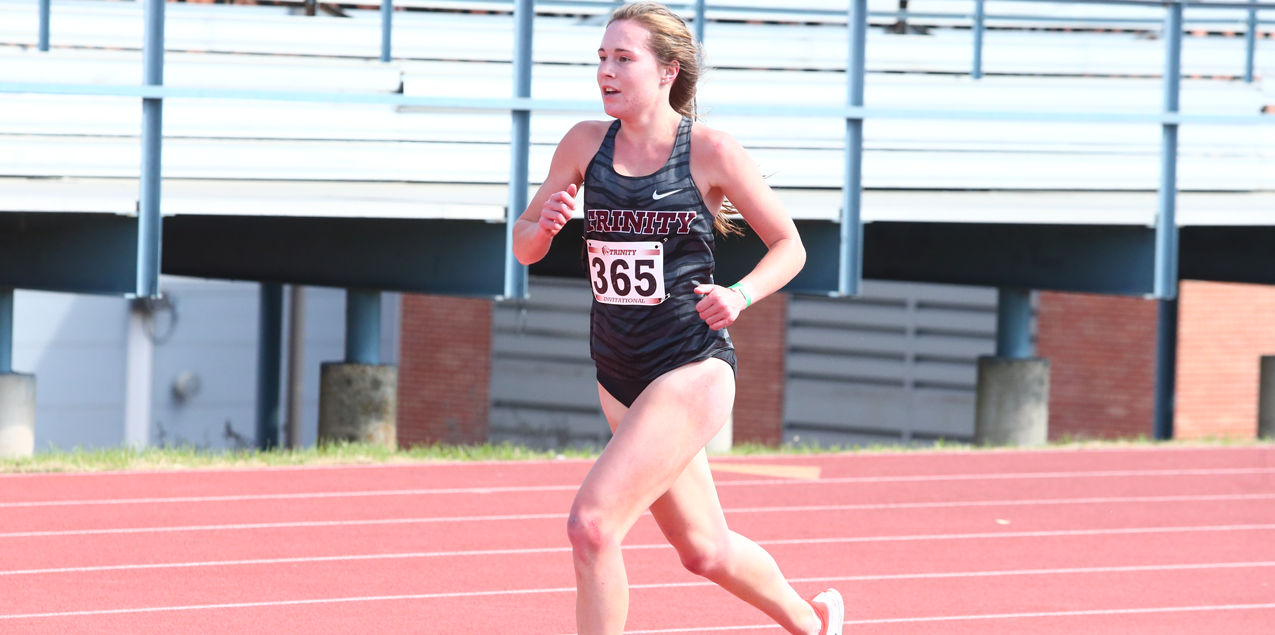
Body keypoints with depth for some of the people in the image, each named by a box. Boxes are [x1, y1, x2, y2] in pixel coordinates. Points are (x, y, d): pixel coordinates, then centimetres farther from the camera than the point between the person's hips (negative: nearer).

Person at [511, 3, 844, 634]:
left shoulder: (709, 150, -9)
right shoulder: (586, 143, 2)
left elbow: (789, 245, 0)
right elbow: (524, 245, 10)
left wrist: (740, 296, -18)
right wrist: (544, 225, -13)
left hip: (693, 371, -6)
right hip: (619, 377, 6)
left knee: (592, 524, -20)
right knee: (703, 550, 19)